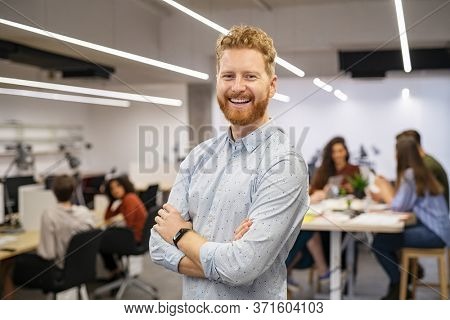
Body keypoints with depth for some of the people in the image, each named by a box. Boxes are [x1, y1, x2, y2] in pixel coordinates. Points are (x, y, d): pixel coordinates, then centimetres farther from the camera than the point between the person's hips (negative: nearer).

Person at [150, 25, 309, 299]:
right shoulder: (200, 156, -1)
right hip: (192, 303, 5)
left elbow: (242, 268, -27)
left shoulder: (285, 164, -20)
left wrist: (181, 234, -11)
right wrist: (225, 261, -21)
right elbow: (160, 245, -6)